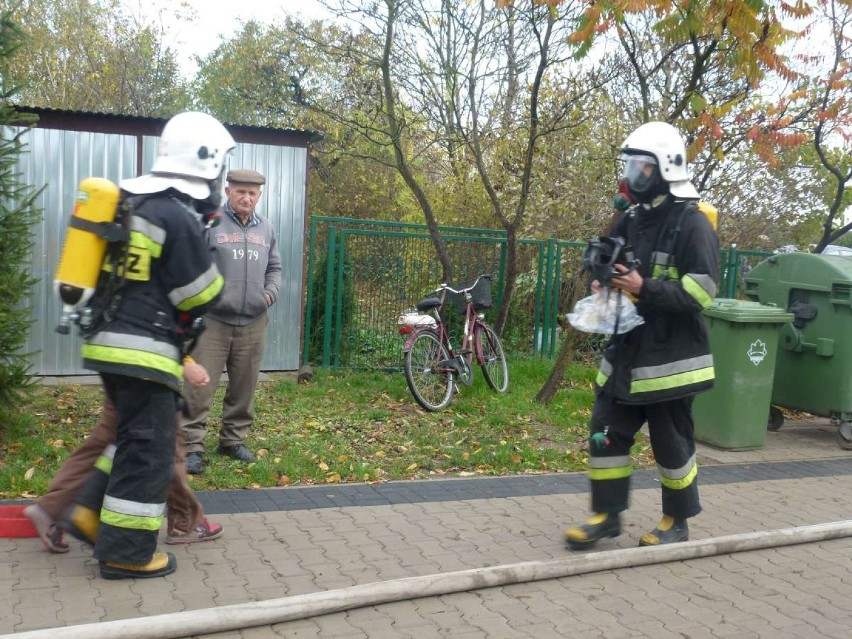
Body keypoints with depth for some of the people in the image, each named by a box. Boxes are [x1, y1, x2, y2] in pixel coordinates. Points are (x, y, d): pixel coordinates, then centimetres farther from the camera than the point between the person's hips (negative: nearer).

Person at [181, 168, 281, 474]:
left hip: (252, 323, 5)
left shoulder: (266, 229, 13)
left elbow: (274, 267, 21)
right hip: (212, 320, -4)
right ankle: (193, 446, 4)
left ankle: (233, 439, 26)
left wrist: (271, 290, 3)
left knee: (243, 387, 12)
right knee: (200, 386, -5)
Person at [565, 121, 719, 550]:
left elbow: (702, 291, -18)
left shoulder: (692, 225, -11)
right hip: (624, 354, 7)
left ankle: (678, 522, 25)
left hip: (669, 360, -7)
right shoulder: (630, 220, 11)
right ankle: (607, 514, 20)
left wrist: (644, 289, -23)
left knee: (671, 445, 7)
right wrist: (603, 284, 0)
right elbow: (608, 266, 23)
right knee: (606, 434, 7)